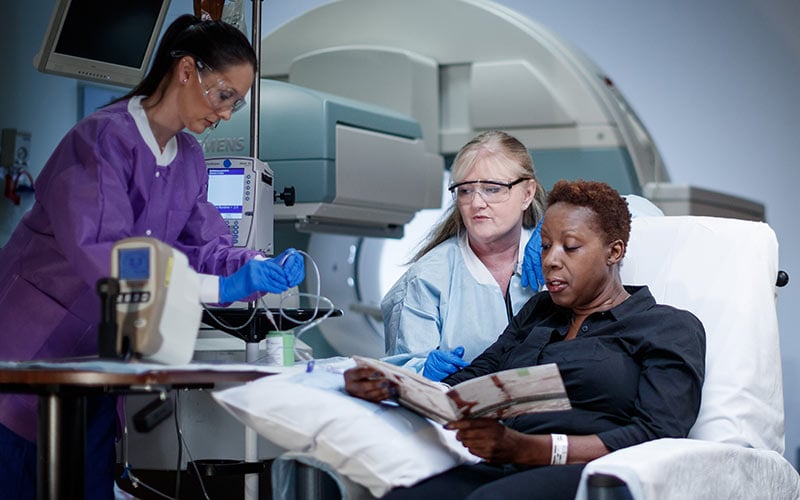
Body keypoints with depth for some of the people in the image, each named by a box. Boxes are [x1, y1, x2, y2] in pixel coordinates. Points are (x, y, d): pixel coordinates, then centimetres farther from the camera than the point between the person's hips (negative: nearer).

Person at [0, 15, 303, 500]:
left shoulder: (189, 158, 5)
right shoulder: (104, 138, -21)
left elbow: (205, 244, 3)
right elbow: (102, 257, -32)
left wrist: (262, 268, -18)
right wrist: (220, 288, -35)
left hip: (100, 353, 7)